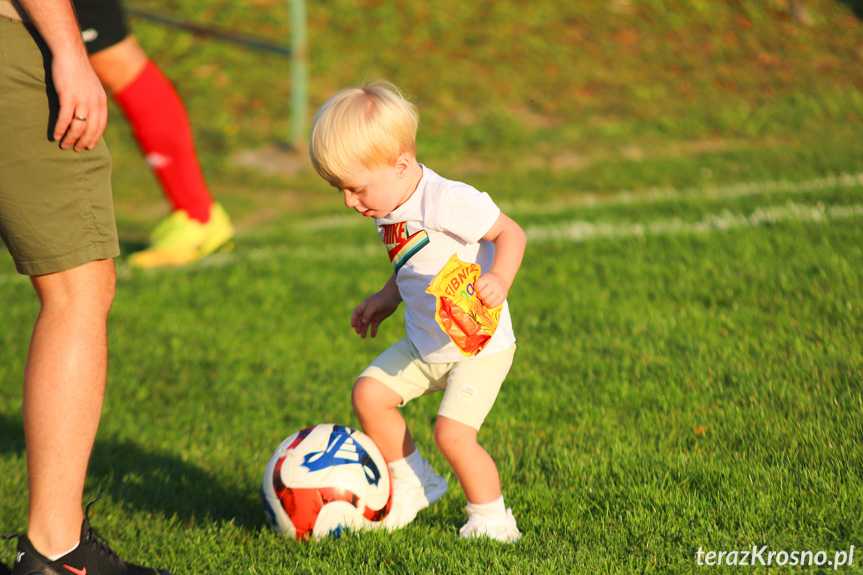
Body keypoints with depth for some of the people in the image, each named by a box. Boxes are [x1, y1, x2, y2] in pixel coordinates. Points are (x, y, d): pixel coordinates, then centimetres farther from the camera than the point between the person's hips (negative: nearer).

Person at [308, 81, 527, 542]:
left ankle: (491, 519, 5)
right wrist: (387, 297, 14)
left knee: (452, 433, -16)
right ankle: (412, 484, 18)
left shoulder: (447, 200, -24)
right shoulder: (389, 211, 4)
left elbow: (510, 233, -22)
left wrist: (498, 280, -37)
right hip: (425, 344, 9)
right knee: (368, 393, 1)